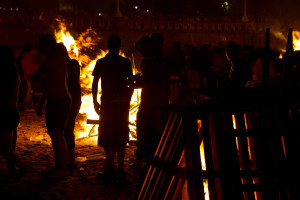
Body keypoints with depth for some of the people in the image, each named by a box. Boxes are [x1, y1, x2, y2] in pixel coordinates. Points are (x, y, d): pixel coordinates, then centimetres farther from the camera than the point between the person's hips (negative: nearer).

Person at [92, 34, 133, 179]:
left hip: (108, 103, -3)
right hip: (123, 103, 3)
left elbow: (95, 84, -4)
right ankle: (120, 168, 12)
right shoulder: (126, 62, 3)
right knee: (121, 135, 10)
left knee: (108, 136, 0)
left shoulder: (101, 62, -2)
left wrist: (95, 102, 4)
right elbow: (131, 83, 5)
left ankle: (110, 169, -4)